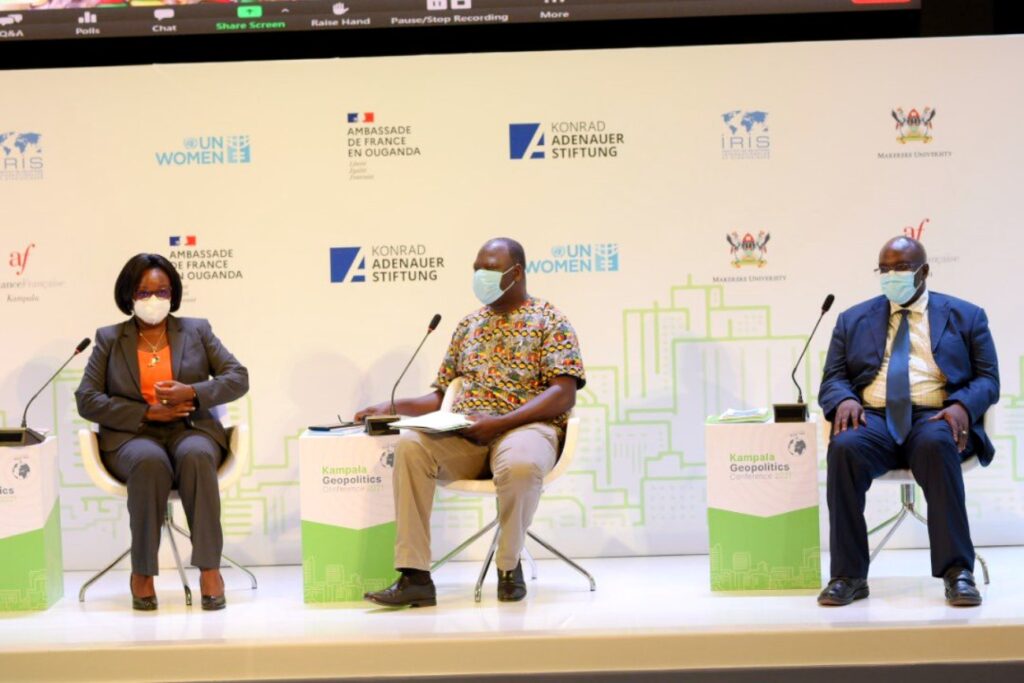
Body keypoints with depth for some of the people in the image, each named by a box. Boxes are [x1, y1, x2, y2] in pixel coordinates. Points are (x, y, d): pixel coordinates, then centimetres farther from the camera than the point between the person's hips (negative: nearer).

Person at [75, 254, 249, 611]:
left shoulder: (197, 330, 15)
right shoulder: (109, 339, 12)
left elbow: (238, 378, 7)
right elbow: (86, 399, 2)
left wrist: (192, 392, -12)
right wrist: (147, 413, -10)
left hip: (191, 430, 1)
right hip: (131, 437, -1)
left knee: (195, 457, -37)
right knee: (150, 463, -38)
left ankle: (209, 569, -34)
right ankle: (142, 573, -28)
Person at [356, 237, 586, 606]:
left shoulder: (549, 321, 5)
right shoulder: (468, 325, 22)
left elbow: (563, 395, -8)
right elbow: (441, 396, 23)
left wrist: (500, 423, -19)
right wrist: (391, 407, 5)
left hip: (525, 427, -4)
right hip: (464, 435, 4)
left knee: (519, 464, -41)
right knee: (410, 445, -27)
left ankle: (509, 565, -12)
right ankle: (414, 576, -30)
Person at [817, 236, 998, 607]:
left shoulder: (965, 316, 15)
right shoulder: (853, 320, 20)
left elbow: (987, 378, 9)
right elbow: (832, 379, 14)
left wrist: (962, 407, -14)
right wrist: (844, 400, -11)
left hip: (935, 418, -1)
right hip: (874, 420, 2)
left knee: (937, 444, -39)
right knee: (844, 448, -34)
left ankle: (958, 573, -36)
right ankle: (848, 576, -30)